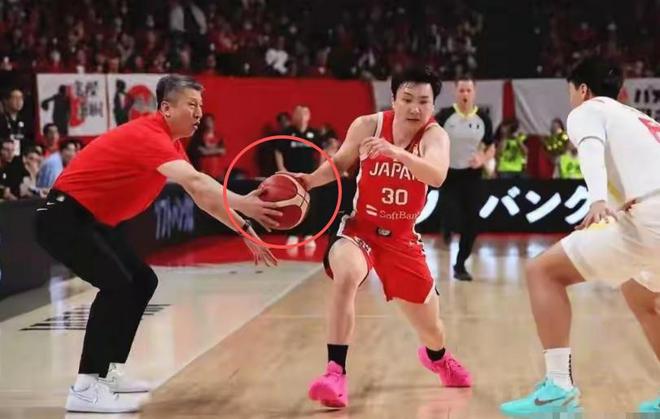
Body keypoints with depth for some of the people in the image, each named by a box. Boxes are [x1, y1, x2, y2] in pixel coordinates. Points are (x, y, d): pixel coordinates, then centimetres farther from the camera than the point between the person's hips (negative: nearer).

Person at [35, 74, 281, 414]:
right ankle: (85, 389, -23)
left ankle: (109, 372, 19)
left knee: (142, 281, 12)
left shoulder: (170, 142, 9)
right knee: (117, 283, -24)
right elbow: (194, 182, -40)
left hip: (93, 219, 11)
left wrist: (245, 231, 6)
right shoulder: (148, 135, -23)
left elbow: (201, 194, 12)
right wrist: (242, 205, -49)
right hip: (64, 216, -11)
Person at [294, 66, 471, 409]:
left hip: (401, 237, 1)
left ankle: (437, 357, 53)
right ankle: (336, 372, -31)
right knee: (346, 276, -37)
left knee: (430, 326, 13)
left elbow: (437, 176, -39)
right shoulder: (368, 126, -14)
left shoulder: (434, 136, -17)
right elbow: (340, 163, 6)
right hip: (359, 228, -1)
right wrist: (309, 181, -12)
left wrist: (395, 152, -54)